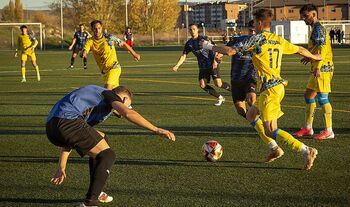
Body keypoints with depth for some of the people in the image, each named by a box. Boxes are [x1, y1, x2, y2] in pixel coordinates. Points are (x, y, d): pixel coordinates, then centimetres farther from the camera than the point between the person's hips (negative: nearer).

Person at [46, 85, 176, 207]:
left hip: (51, 127, 9)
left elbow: (70, 138, 38)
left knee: (101, 139, 27)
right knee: (107, 156, -1)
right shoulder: (110, 95, 13)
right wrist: (156, 130, -13)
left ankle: (95, 193, 30)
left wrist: (61, 168, 42)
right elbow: (128, 113, -11)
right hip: (67, 122, -9)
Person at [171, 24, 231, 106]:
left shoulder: (204, 39, -12)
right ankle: (220, 98, 8)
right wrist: (177, 66, -10)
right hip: (202, 67, 5)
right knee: (202, 84, -8)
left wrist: (215, 61, -26)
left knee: (218, 83, -17)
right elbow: (183, 56, 4)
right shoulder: (189, 43, 3)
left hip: (213, 64, -5)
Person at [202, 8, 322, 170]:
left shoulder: (257, 39, -10)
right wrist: (314, 57, 44)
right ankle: (275, 149, 25)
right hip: (279, 85, 8)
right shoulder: (279, 40, 10)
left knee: (271, 131, -9)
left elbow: (230, 51, -13)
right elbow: (300, 50, 24)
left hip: (268, 89, -8)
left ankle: (306, 151, -20)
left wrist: (210, 47, 2)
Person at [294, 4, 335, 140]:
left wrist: (317, 67, -27)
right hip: (318, 69, 11)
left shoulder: (318, 29, -13)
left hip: (323, 68, -11)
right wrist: (309, 57, 26)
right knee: (309, 95, 14)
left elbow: (322, 48, -22)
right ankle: (308, 128, 20)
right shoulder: (316, 29, 18)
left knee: (322, 98, -8)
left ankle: (329, 131, -4)